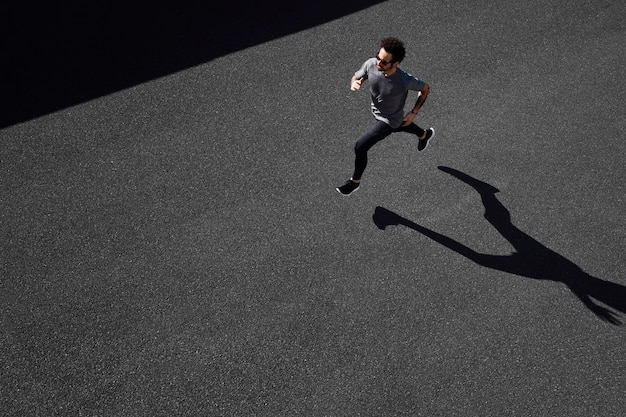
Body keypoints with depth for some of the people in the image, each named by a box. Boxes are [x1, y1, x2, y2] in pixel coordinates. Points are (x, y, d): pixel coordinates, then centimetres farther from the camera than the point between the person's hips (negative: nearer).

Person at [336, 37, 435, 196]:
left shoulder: (405, 80, -39)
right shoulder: (371, 64, -29)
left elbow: (425, 88, -18)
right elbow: (356, 77, -8)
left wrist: (414, 113, -15)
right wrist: (354, 84, -32)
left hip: (389, 120, -6)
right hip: (376, 110, 6)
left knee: (360, 147, -8)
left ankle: (355, 181, 20)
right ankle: (425, 134, 67)